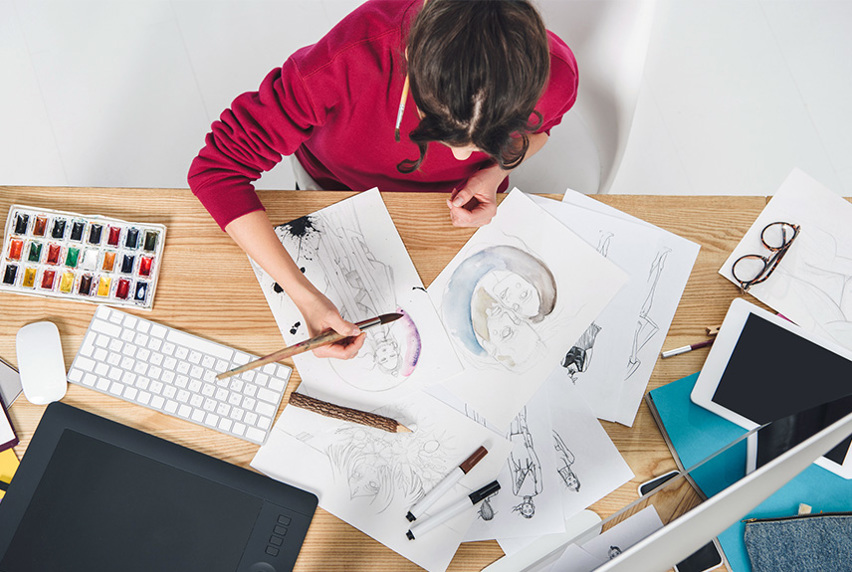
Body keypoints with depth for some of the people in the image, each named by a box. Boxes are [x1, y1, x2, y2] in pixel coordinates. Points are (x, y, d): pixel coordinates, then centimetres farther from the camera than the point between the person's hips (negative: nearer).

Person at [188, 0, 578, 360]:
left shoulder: (552, 75, -35)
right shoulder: (344, 64, -45)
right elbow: (218, 168, -36)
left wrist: (495, 171, -29)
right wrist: (304, 295, -45)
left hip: (456, 199, 2)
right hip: (337, 189, -1)